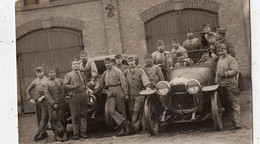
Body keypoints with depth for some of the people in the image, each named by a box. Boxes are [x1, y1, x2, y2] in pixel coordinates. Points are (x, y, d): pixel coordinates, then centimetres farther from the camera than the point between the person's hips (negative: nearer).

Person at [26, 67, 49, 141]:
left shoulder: (47, 81, -2)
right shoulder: (35, 81, 13)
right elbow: (28, 90, 22)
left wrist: (42, 97, -17)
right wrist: (30, 98, 11)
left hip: (44, 101, -5)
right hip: (36, 102, 5)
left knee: (44, 118, -11)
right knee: (39, 119, 6)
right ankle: (44, 134, 13)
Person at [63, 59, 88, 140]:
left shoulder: (81, 74, 18)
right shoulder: (69, 75, 3)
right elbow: (64, 86, -5)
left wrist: (85, 90, 9)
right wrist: (73, 86, -15)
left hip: (83, 95, 5)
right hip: (74, 96, -4)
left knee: (83, 114, 4)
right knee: (75, 115, -2)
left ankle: (83, 132, 9)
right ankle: (76, 133, 4)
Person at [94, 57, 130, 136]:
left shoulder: (117, 71, 2)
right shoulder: (105, 73, 18)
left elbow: (123, 82, -2)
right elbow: (101, 85, 27)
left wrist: (126, 93, -8)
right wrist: (94, 92, 22)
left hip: (118, 90, -4)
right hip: (110, 92, 4)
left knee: (121, 110, -1)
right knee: (111, 111, -12)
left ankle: (122, 128, 5)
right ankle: (125, 123, -9)